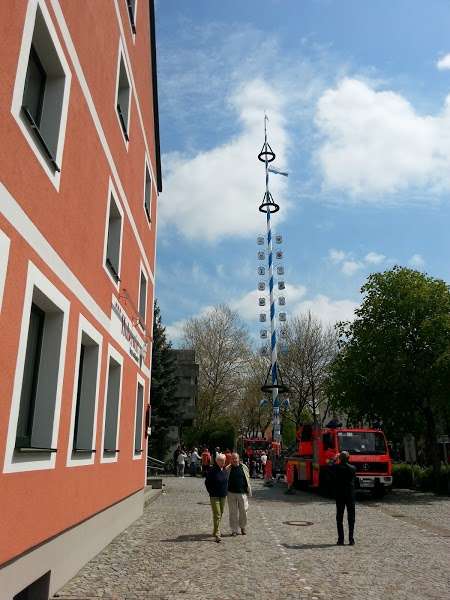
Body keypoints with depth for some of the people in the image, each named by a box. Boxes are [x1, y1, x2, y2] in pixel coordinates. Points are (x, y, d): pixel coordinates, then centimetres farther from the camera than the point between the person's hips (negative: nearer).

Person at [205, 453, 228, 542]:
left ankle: (215, 532, 28)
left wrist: (225, 491, 12)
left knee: (220, 514, 13)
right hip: (214, 496, -6)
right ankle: (217, 534, -9)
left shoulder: (225, 471, 7)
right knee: (217, 515, -11)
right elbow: (207, 482, -6)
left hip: (223, 496, 6)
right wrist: (211, 492, -8)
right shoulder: (212, 471, -12)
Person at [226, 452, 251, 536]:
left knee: (243, 511, 5)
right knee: (233, 512, 5)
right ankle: (234, 530, 18)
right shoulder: (228, 469, -1)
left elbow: (247, 479, 9)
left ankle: (243, 527, 26)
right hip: (231, 493, 0)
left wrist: (249, 491, 8)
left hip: (242, 493, 0)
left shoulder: (244, 467, 2)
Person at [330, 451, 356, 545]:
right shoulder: (353, 468, -7)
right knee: (351, 518, 8)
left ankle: (340, 539, 5)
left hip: (339, 495, -1)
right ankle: (351, 539, 7)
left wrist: (335, 460, 24)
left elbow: (331, 468, 11)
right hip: (350, 495, 1)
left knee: (339, 518, 6)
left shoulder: (336, 467, -11)